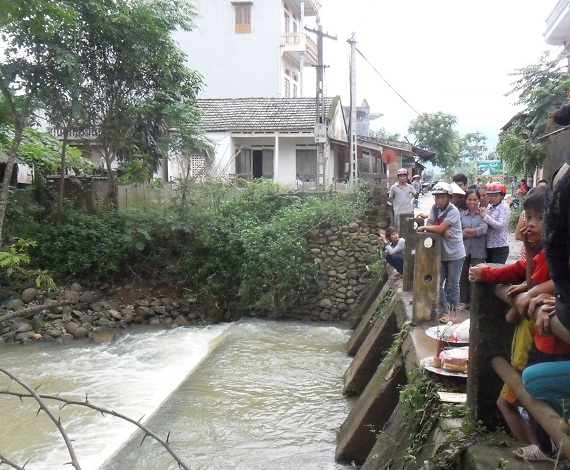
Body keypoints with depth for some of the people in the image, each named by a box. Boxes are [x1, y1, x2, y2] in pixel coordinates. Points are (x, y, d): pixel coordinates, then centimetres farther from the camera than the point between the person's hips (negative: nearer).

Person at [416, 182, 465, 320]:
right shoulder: (434, 208, 1)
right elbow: (430, 225, -3)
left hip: (455, 254, -6)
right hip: (441, 253, 6)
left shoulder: (453, 211, -19)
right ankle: (443, 311, 21)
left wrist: (423, 228, -13)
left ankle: (452, 312, 19)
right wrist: (443, 231, -20)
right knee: (439, 283, 9)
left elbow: (440, 229, -26)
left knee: (452, 285, 5)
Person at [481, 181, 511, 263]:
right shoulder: (489, 208, 10)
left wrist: (485, 216, -16)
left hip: (500, 248, -7)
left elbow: (500, 225, -20)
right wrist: (483, 213, -4)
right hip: (488, 247, 7)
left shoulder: (504, 208, -8)